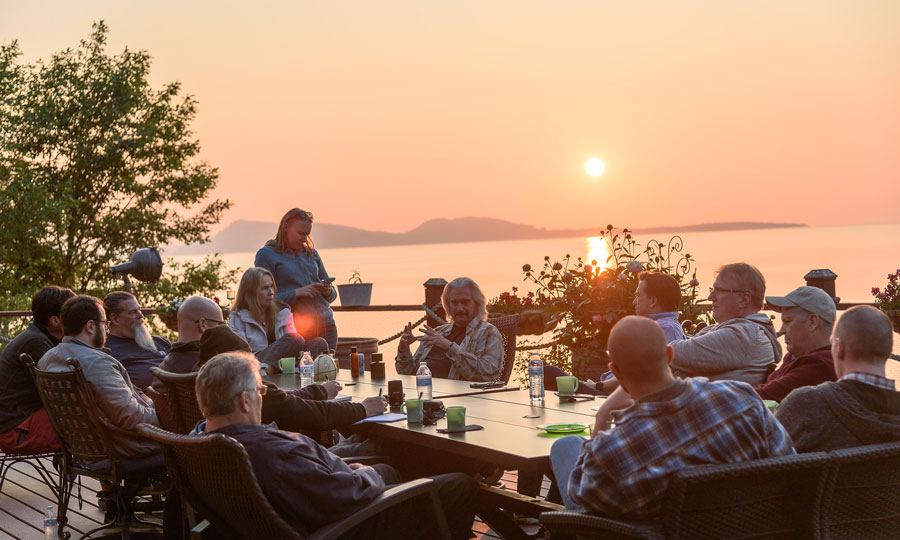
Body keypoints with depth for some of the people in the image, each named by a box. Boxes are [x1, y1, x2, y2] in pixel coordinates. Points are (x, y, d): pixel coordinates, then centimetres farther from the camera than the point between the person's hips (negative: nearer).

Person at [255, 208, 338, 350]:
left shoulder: (311, 253, 15)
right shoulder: (266, 255, 0)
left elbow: (332, 296, 20)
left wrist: (328, 290, -4)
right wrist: (297, 293, -17)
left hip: (326, 326, 5)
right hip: (295, 330, -5)